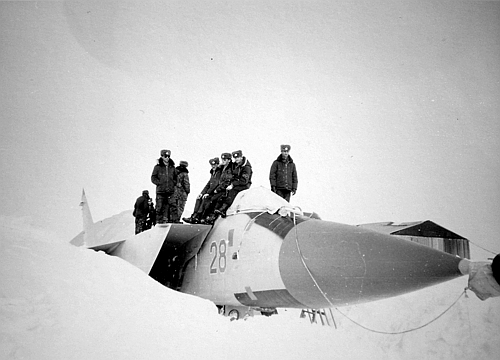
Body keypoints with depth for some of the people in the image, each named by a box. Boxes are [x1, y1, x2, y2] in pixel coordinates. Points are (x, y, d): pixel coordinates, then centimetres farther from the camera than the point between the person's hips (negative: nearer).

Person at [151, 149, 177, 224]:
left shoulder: (172, 168, 12)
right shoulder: (158, 167, 3)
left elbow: (176, 178, 23)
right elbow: (153, 178, 2)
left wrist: (174, 183, 6)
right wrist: (160, 183, -8)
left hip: (171, 192, 2)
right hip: (160, 191, -2)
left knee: (172, 206, -7)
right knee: (160, 208, 2)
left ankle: (171, 221, -3)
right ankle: (159, 222, 10)